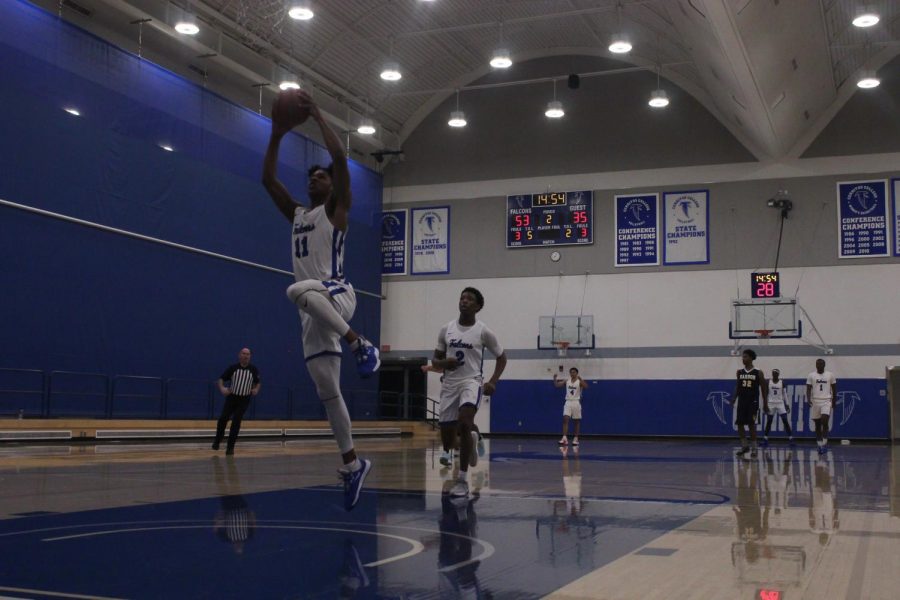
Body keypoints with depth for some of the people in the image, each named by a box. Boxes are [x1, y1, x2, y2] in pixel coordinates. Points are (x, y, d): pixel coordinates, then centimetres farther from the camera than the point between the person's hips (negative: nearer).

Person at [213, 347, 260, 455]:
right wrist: (222, 388, -19)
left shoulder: (253, 369, -1)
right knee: (223, 418, -8)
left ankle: (230, 447, 2)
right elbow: (221, 379, 1)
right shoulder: (233, 368, -3)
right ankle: (217, 441, 16)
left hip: (244, 400, 0)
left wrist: (256, 389, -10)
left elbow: (257, 383, 11)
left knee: (236, 422, -7)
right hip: (231, 397, 0)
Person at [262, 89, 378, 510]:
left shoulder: (336, 208, 5)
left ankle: (358, 342, -30)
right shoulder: (296, 214, 23)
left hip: (336, 294, -7)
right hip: (315, 310, 7)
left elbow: (340, 157, -8)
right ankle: (352, 464, 13)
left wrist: (316, 114, -2)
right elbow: (268, 179, 21)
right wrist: (277, 135, 16)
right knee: (327, 391, 4)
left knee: (299, 290, -43)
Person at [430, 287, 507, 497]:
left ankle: (463, 480, -22)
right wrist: (444, 363, -13)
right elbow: (435, 360, 11)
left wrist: (493, 382, -5)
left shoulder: (483, 331, -3)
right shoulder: (446, 329, 5)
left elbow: (501, 357, 8)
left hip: (471, 382, -4)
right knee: (447, 439, 4)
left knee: (464, 423, -31)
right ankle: (470, 439, 43)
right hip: (449, 384, 4)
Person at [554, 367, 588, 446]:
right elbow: (557, 385, 5)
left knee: (577, 421, 6)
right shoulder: (566, 381, 7)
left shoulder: (579, 381, -5)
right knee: (565, 419, -11)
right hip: (568, 402, 2)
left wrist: (580, 379, -34)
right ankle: (564, 438, -16)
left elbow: (586, 386, -24)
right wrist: (554, 378, -11)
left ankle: (576, 438, 14)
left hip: (576, 402, -2)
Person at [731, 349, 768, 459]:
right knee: (739, 424, 1)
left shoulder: (758, 373, -4)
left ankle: (754, 449, 4)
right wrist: (734, 398, 3)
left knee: (751, 425, -6)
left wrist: (765, 404, -3)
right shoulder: (739, 372, 7)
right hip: (742, 401, 4)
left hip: (753, 402, -4)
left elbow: (764, 389, -1)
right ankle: (744, 446, 17)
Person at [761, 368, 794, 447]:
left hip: (780, 403, -1)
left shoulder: (782, 382, 1)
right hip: (771, 404, 1)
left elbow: (784, 394, 5)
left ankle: (791, 439, -3)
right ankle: (765, 439, 12)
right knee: (768, 422, 4)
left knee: (786, 421, -6)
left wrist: (787, 404, 0)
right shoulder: (768, 382, 1)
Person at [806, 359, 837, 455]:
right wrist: (808, 399, -16)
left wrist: (834, 401, 8)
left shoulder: (830, 375, 3)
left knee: (825, 422, -18)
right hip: (815, 402, 2)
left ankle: (824, 444, -9)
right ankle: (820, 446, 15)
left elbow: (834, 389, 10)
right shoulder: (811, 376, 3)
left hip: (827, 401, -1)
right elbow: (808, 389, -1)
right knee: (817, 425, 6)